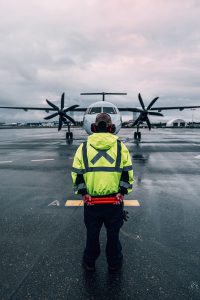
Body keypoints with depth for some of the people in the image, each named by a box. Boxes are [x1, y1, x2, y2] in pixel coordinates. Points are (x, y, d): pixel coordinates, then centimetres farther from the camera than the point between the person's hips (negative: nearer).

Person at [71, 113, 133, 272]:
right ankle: (114, 263, 34)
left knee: (92, 233, 18)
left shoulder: (84, 147, 0)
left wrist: (83, 192, -6)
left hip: (91, 199, 1)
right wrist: (122, 191, -7)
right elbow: (127, 171, -6)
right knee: (113, 233, 17)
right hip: (115, 199, 0)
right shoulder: (120, 146, -1)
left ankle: (89, 263, 34)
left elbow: (77, 172, -4)